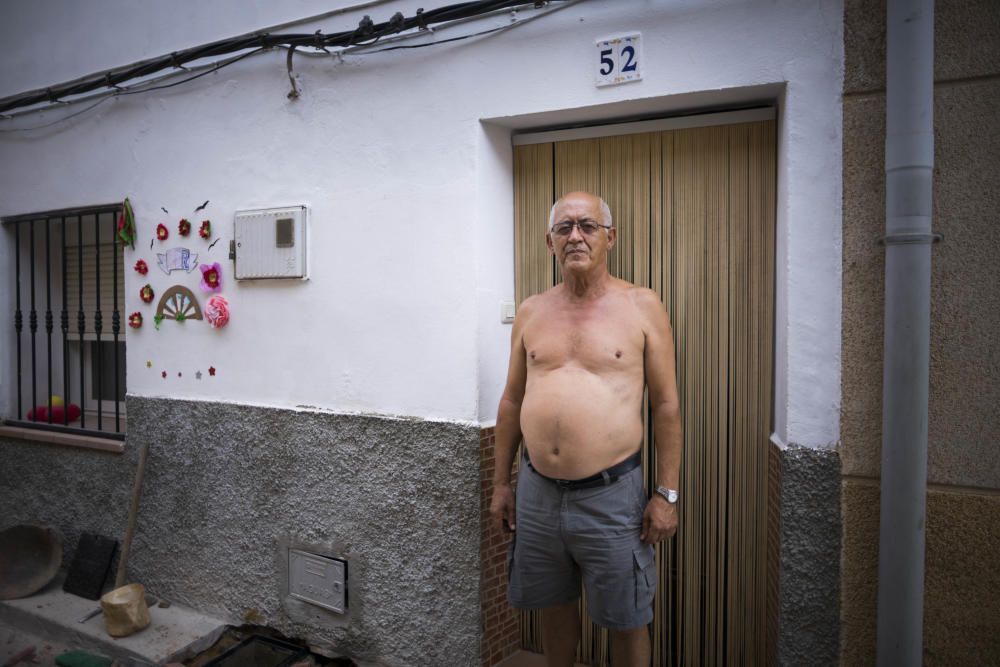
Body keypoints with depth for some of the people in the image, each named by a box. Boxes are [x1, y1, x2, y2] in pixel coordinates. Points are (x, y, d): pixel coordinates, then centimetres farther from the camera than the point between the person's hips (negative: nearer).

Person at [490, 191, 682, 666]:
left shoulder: (642, 307, -4)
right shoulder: (530, 312, 5)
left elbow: (666, 406, -3)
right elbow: (511, 402, 10)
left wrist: (666, 494, -6)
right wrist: (500, 484, 10)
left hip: (612, 494, -3)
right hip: (536, 490, 4)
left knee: (626, 622, 12)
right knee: (553, 606, 21)